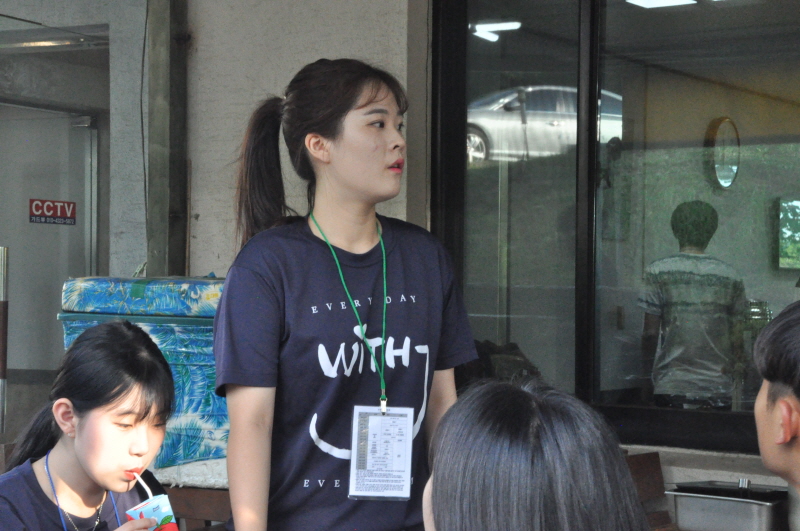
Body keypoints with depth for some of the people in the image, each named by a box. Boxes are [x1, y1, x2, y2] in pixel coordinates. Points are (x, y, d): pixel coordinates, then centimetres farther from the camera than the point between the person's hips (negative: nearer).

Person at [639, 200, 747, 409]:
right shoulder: (731, 276, 5)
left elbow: (650, 333, -4)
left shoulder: (658, 272, -2)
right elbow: (737, 340, 6)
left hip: (672, 386, -2)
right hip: (719, 388, 2)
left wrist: (649, 376, 8)